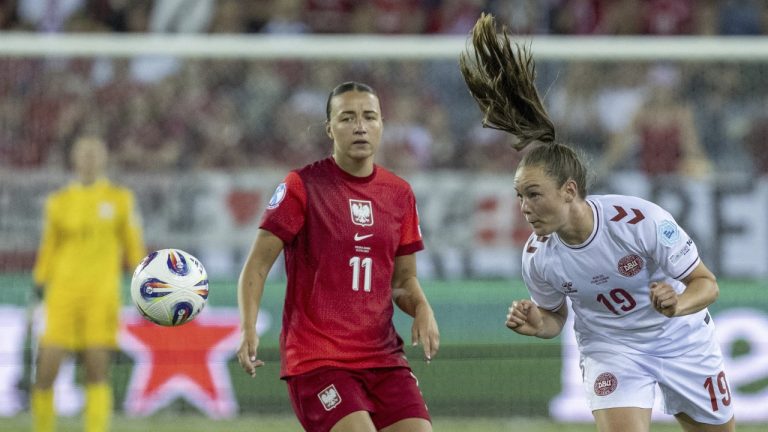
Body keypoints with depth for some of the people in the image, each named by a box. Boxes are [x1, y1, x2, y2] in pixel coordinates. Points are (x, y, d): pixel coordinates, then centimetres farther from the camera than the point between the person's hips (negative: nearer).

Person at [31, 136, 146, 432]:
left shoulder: (120, 199, 8)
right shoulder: (58, 202, 12)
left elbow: (133, 246, 9)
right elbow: (48, 251, 17)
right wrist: (39, 288, 12)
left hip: (102, 295, -1)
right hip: (62, 294, 1)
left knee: (98, 372, -10)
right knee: (45, 371, -5)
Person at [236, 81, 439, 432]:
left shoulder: (399, 194, 10)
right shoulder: (303, 186, -4)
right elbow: (257, 265, -5)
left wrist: (422, 310, -4)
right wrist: (248, 329, -20)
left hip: (383, 358, 5)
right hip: (316, 360, -5)